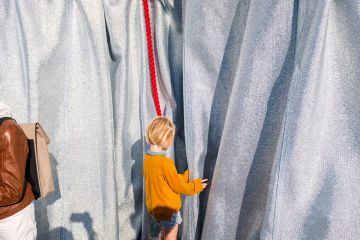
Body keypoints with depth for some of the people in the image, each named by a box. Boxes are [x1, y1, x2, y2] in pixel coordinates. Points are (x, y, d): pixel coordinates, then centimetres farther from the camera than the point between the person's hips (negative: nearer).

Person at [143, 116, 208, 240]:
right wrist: (197, 185, -2)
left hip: (154, 206, 7)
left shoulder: (147, 158, -5)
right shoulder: (165, 163, -29)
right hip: (168, 208, -7)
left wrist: (187, 175, 8)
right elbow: (179, 186, -18)